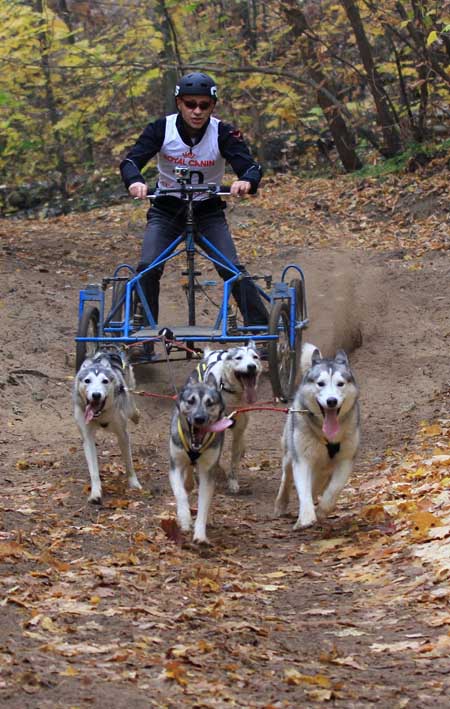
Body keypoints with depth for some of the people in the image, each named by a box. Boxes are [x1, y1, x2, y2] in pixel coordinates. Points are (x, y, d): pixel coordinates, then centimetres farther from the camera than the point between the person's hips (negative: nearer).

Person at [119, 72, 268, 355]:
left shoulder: (223, 133, -16)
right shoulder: (162, 128, -14)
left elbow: (250, 166, -26)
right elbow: (131, 160, -23)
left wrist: (246, 181, -51)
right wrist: (135, 181, -47)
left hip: (208, 210, -1)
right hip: (166, 209, 1)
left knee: (232, 269, -17)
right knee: (148, 267, -19)